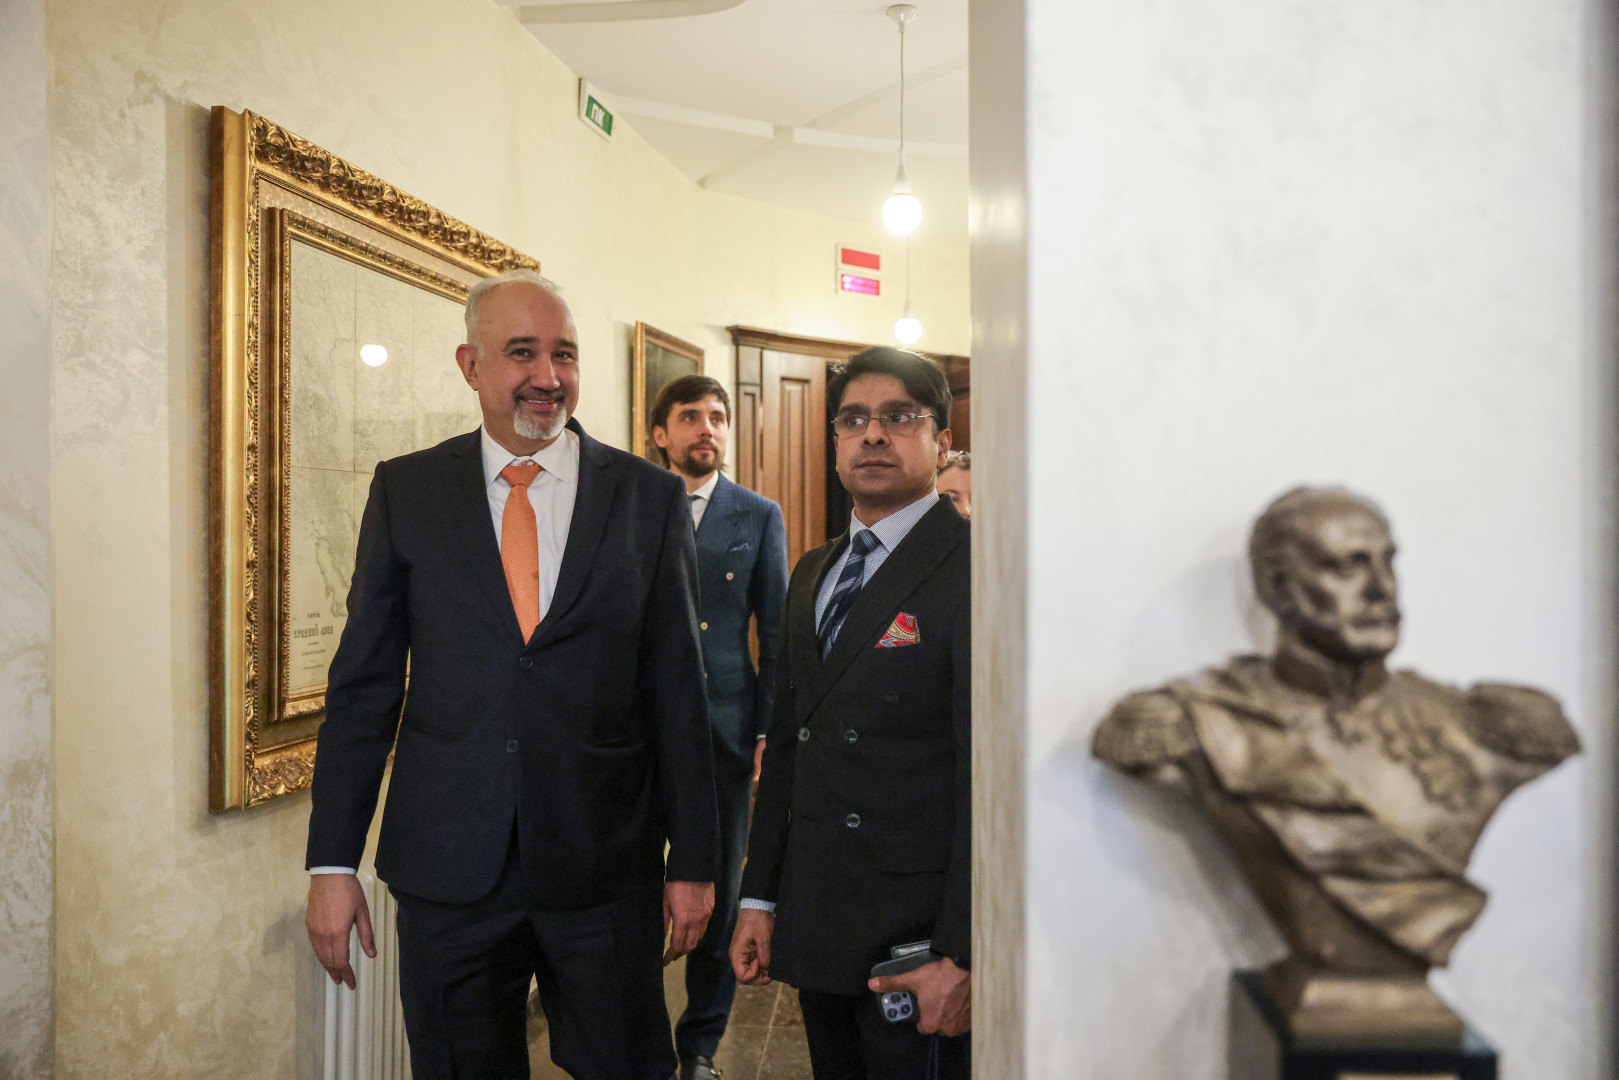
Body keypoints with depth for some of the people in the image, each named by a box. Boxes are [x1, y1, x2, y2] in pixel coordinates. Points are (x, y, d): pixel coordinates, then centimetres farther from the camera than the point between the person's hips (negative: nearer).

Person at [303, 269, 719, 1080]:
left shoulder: (652, 498, -1)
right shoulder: (406, 491, 2)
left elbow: (680, 691, 0)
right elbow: (363, 684, 3)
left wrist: (694, 861, 1)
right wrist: (333, 861, 1)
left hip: (607, 872, 0)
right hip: (448, 870, 1)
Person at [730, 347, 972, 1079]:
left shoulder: (976, 568, -12)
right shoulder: (813, 574, 12)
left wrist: (963, 956, -17)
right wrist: (759, 896, 12)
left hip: (917, 933, -6)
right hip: (814, 925, 6)